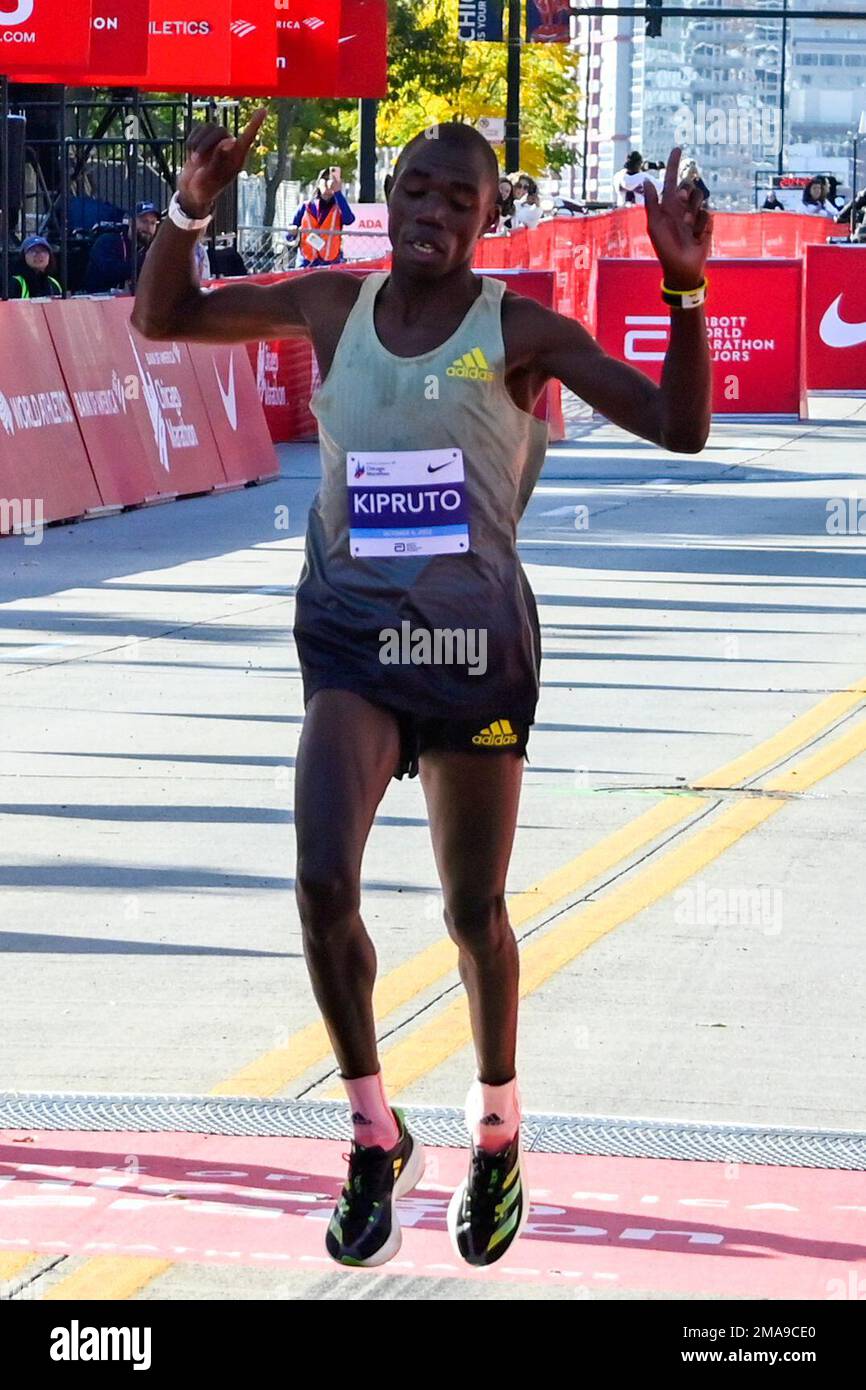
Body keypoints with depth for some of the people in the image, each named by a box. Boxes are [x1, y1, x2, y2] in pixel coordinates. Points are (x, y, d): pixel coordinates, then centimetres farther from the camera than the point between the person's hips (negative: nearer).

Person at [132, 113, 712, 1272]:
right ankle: (375, 1136, 2)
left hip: (475, 640, -1)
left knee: (474, 911, 9)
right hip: (353, 633, 2)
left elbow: (679, 427, -9)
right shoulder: (332, 307, 4)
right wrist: (189, 211, -2)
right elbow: (162, 319, 15)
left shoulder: (518, 330, -5)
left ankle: (499, 1130, 35)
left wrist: (686, 289, -22)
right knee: (323, 881, -17)